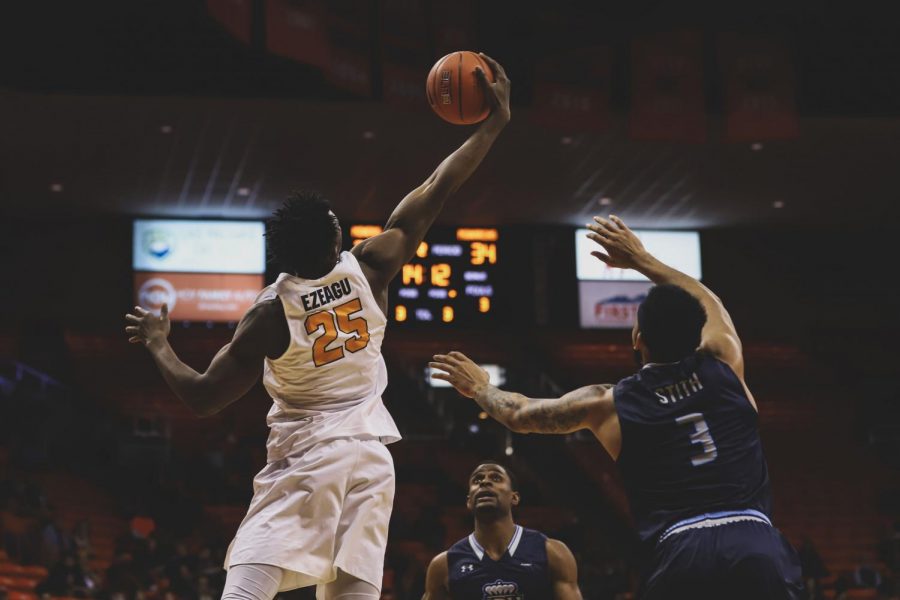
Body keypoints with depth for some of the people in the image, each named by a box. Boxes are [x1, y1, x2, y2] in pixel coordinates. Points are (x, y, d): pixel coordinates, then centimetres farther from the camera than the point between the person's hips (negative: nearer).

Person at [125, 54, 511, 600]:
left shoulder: (271, 312, -10)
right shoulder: (368, 271, -3)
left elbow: (203, 398, -5)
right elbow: (434, 196, 2)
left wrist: (157, 345, 11)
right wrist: (495, 122, 9)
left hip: (304, 459, -4)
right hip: (370, 457, 4)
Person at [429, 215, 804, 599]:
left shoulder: (609, 406, 11)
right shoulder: (724, 364, 12)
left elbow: (519, 414, 31)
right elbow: (709, 304, 38)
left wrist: (480, 387, 51)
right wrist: (642, 260, 47)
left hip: (680, 553, -1)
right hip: (757, 545, 1)